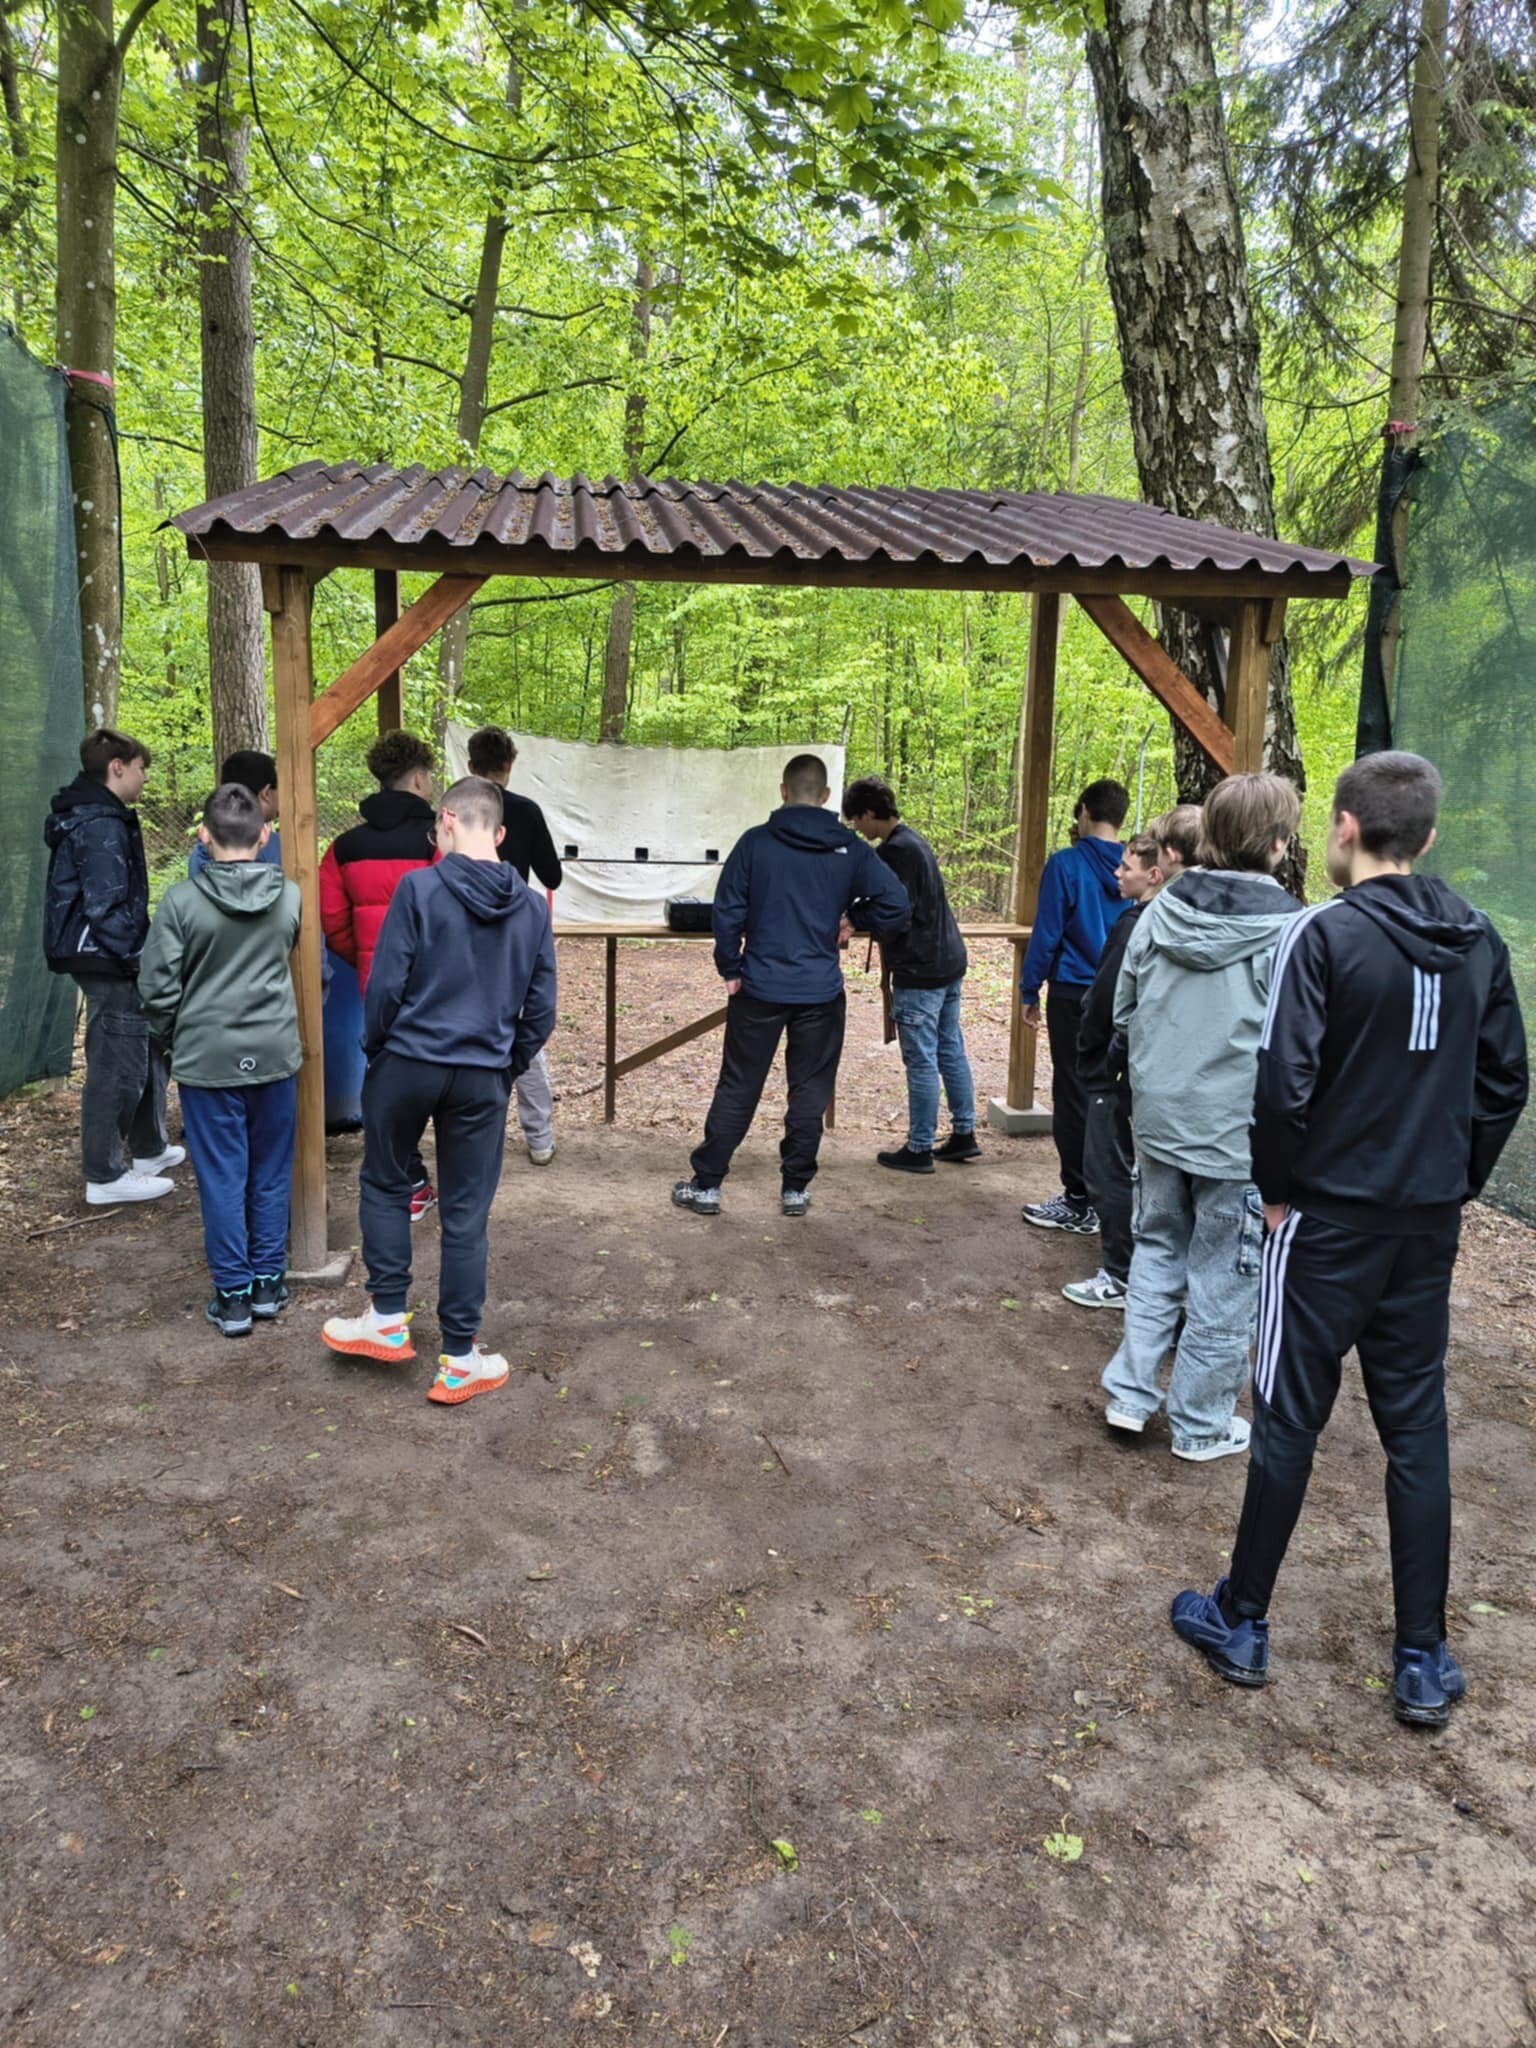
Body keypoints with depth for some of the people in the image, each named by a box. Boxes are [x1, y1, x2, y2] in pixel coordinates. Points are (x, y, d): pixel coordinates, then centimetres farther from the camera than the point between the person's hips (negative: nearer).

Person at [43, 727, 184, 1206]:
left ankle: (149, 1149, 33)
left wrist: (140, 952, 18)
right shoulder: (102, 827, -18)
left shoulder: (93, 816, 15)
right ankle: (105, 1178, 5)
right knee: (117, 1067, -4)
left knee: (149, 1049, 20)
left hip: (108, 961, 11)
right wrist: (140, 957, -19)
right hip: (107, 963, -11)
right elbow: (106, 908, -24)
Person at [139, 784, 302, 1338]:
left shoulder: (181, 901, -10)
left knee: (222, 1179, 6)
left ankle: (233, 1296, 13)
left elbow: (158, 988, -7)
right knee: (270, 1176, 13)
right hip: (275, 1056, 2)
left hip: (206, 1060, -2)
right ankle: (268, 1285, 22)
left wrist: (174, 1040, 10)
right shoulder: (291, 897, -4)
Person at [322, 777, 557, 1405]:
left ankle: (388, 1319, 24)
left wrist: (375, 1047, 7)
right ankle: (460, 1360, 14)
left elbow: (385, 984, -10)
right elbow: (541, 1012, 4)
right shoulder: (531, 907, 3)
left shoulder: (419, 888, -10)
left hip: (408, 1064, -2)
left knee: (384, 1185, 21)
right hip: (484, 1080, 3)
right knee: (465, 1216, 8)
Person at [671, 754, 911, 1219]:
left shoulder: (755, 842, -4)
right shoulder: (849, 849, -2)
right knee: (810, 1091, 11)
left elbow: (727, 913, -4)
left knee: (737, 1088, 9)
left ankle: (705, 1185, 14)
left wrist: (730, 970, 7)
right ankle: (796, 1188, 17)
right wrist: (852, 920, 10)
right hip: (821, 992, 0)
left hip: (759, 988, 0)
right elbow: (897, 905, -7)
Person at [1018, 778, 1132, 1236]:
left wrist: (1029, 992, -2)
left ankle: (1080, 1203, 7)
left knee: (1073, 1097, 3)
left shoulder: (1066, 864, -11)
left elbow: (1046, 934, -11)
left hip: (1074, 996, -5)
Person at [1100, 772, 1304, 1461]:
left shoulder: (1161, 910, -2)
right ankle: (1200, 1425, 24)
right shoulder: (1289, 929, -17)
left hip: (1158, 1120, 5)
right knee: (1223, 1280, 10)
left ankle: (1130, 1392, 26)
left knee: (1158, 1250, 22)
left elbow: (1122, 1011, 7)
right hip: (1241, 1136, -5)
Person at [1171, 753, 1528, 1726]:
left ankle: (1242, 1623, 22)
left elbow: (1284, 1082, -19)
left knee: (1290, 1424, 6)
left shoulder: (1325, 934, -14)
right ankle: (1425, 1662, 21)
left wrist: (1280, 1187, -4)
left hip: (1330, 1218, -5)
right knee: (1418, 1428, 13)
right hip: (1432, 1225, 5)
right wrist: (1457, 1181, 15)